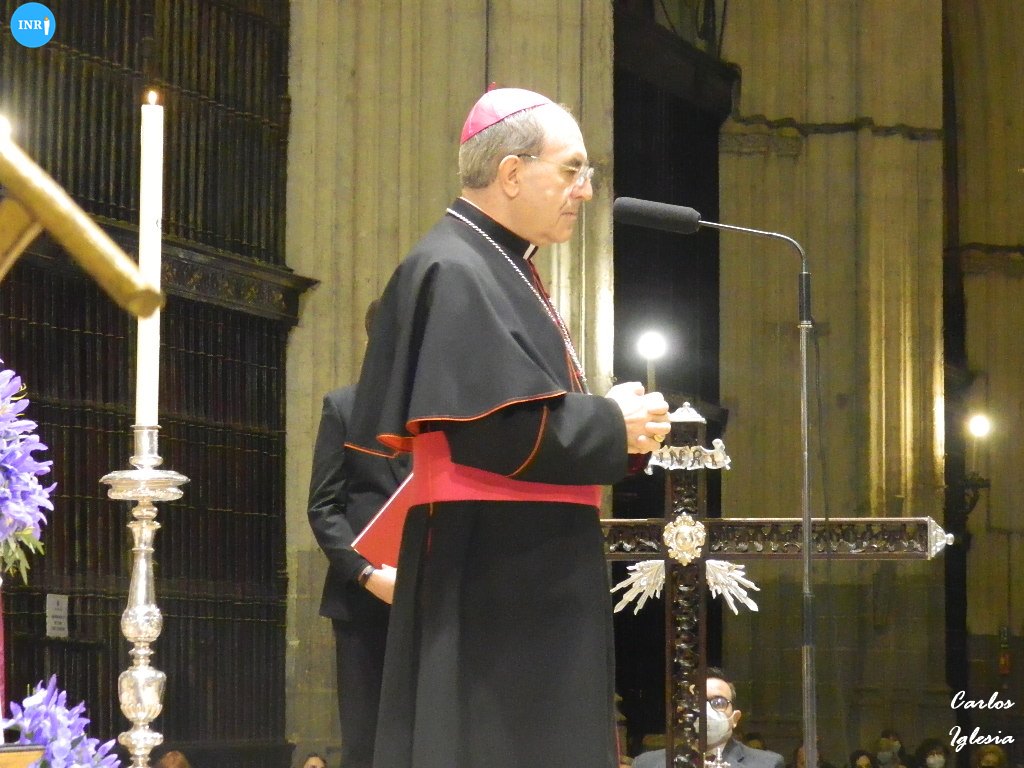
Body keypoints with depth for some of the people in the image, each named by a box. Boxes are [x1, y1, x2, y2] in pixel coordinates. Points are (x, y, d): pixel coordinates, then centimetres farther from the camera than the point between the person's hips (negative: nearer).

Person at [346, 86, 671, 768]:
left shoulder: (502, 271, 18)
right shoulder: (455, 273, -14)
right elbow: (494, 428, -23)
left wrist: (618, 427, 5)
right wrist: (614, 427, -10)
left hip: (530, 579, 11)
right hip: (492, 581, -10)